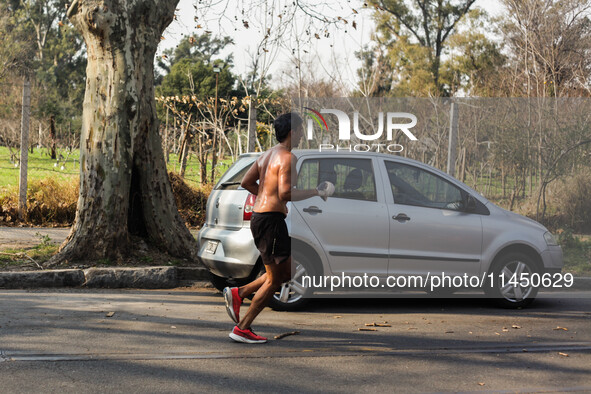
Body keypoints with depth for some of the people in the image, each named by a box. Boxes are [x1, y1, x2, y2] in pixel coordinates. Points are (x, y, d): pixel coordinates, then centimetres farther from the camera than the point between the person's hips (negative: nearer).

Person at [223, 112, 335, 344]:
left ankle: (238, 294, 12)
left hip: (259, 217, 10)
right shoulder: (288, 157, -13)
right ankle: (242, 329, 0)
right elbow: (285, 193, -25)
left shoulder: (268, 155, 16)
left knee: (287, 272, 19)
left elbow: (247, 182, 19)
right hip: (270, 219, -10)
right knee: (274, 279, -1)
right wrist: (316, 192, -15)